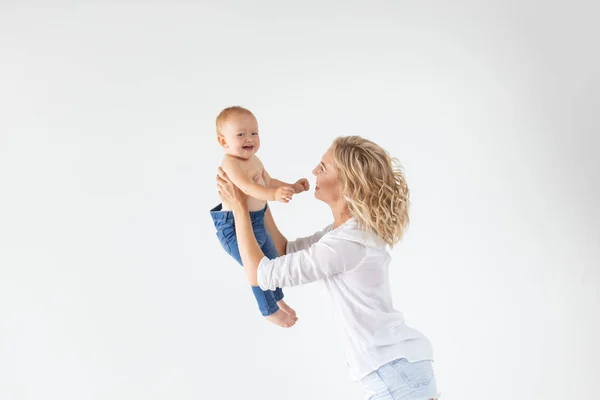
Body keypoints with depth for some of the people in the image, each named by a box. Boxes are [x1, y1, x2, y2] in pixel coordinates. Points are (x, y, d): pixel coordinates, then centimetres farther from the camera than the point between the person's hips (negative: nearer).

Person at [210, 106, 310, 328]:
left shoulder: (254, 160, 6)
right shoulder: (231, 163, -27)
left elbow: (269, 182, 20)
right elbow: (248, 187, -44)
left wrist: (292, 187, 7)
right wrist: (274, 195, -57)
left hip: (257, 222, 10)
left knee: (273, 262, 24)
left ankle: (278, 299, 49)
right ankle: (270, 311, 24)